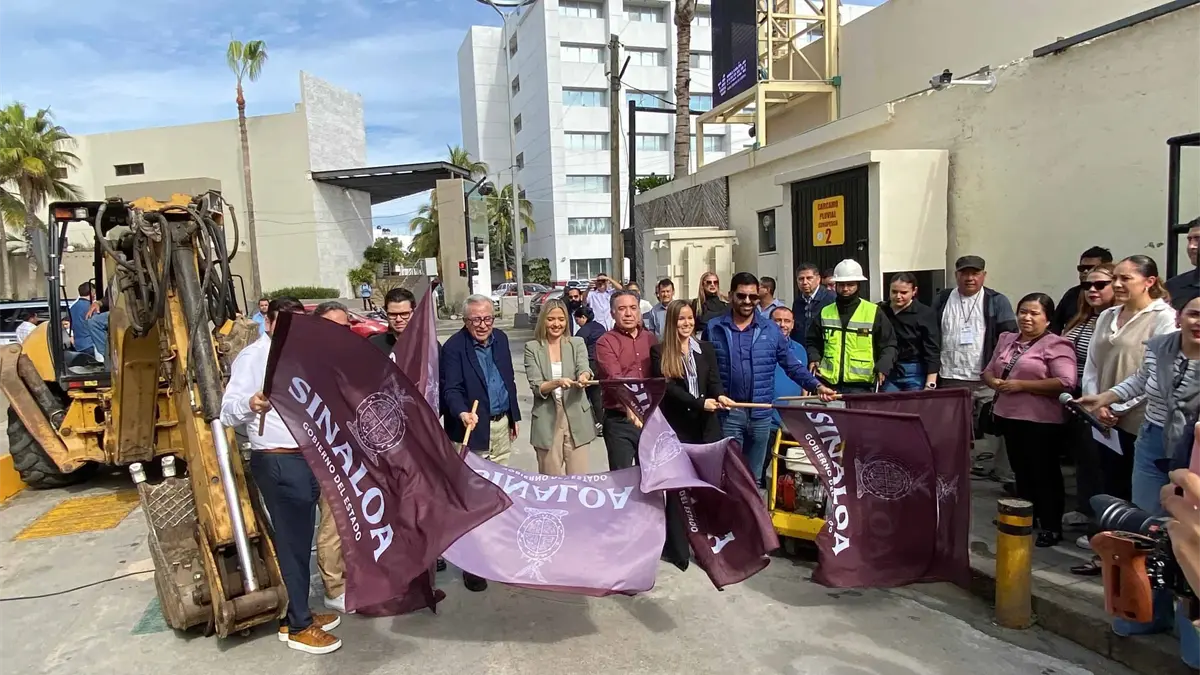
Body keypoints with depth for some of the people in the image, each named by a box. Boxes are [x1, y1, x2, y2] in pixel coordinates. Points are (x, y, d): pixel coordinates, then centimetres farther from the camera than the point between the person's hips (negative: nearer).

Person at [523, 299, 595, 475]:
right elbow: (536, 387, -6)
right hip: (547, 420, -1)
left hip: (576, 419, 1)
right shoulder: (532, 347, 1)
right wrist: (557, 382, -26)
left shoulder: (577, 343, 6)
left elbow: (583, 368, -12)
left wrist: (584, 377, -36)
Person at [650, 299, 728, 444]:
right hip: (676, 425, -3)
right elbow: (668, 386, -9)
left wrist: (720, 395, -20)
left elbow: (714, 379, 4)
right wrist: (699, 403, -19)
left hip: (706, 424, 3)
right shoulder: (659, 352, -2)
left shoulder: (706, 348, 11)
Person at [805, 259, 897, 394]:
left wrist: (883, 366, -12)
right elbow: (813, 342, 21)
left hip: (861, 384, -3)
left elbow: (888, 345, 4)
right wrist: (813, 358, 2)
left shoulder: (874, 312, 2)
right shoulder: (825, 312, 12)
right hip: (828, 382, 3)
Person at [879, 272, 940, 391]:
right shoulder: (880, 310, 4)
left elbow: (932, 351, -8)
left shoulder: (925, 314, -5)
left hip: (914, 372, -3)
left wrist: (930, 384, -14)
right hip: (886, 372, 3)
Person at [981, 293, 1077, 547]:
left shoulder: (1056, 345, -10)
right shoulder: (1006, 339, 12)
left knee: (1044, 473, 4)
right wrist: (994, 382, -7)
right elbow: (987, 371, 16)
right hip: (1009, 416, 7)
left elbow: (1066, 383, -20)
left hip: (1041, 421, -7)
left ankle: (1052, 526, 16)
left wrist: (1021, 385, -19)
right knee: (1021, 470, 18)